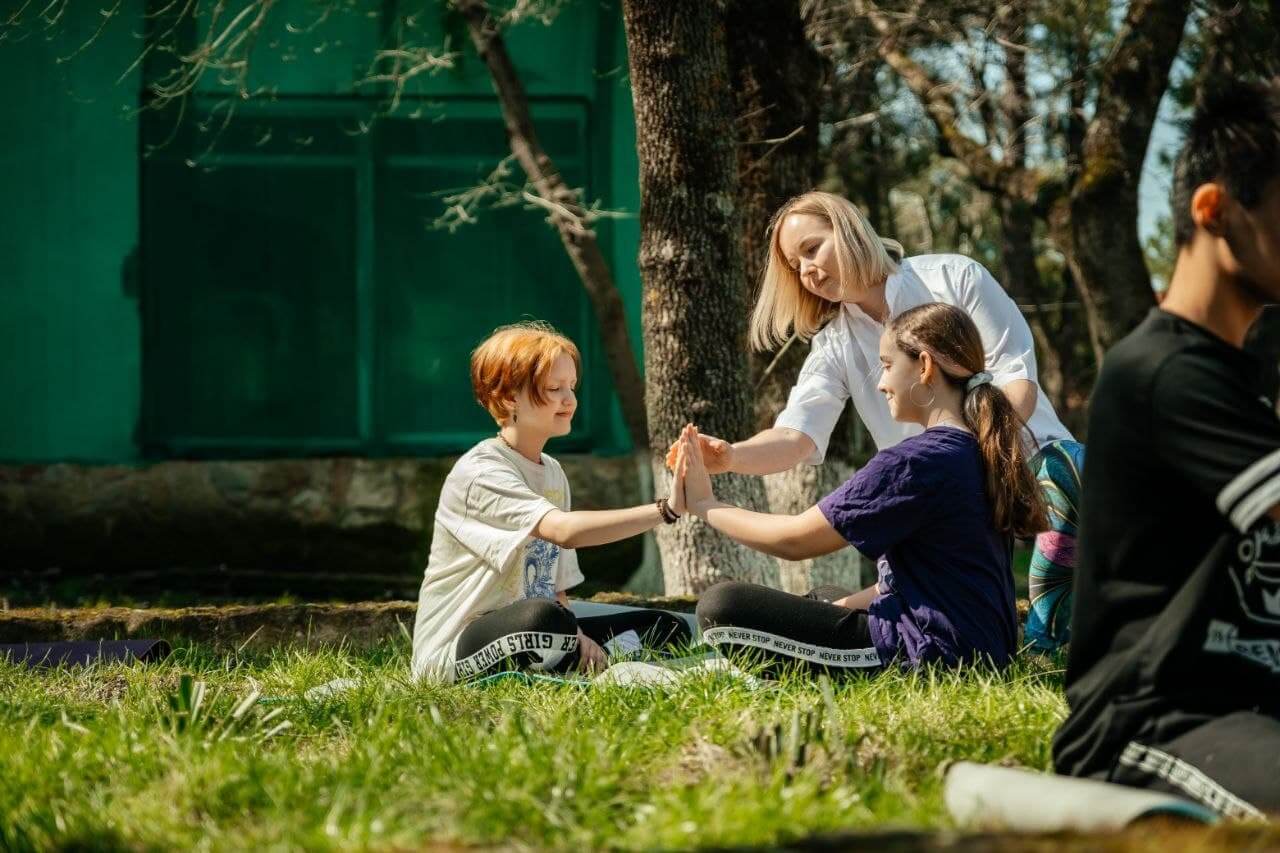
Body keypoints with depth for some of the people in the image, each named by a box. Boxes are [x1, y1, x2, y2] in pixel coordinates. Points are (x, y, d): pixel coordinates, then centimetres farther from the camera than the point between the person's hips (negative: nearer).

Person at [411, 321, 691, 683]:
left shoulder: (553, 472, 12)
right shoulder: (480, 472, -17)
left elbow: (555, 589, 12)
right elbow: (565, 530, -34)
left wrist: (575, 639, -10)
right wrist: (667, 509, -39)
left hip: (532, 638, 9)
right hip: (456, 652, -8)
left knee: (669, 629, 5)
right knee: (540, 618, -40)